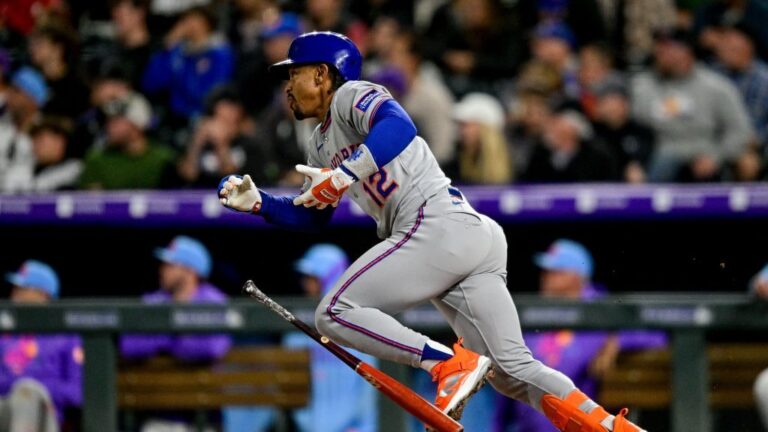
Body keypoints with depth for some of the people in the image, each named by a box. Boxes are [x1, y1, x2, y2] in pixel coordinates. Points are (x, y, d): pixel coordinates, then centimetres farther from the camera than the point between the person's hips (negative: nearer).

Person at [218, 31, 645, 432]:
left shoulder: (352, 96, 1)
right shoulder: (322, 143, 28)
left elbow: (398, 127, -20)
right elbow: (310, 215, 32)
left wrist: (343, 176, -25)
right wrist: (256, 202, 18)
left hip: (438, 228, -10)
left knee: (335, 313, -10)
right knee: (511, 369, 1)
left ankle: (450, 363, -20)